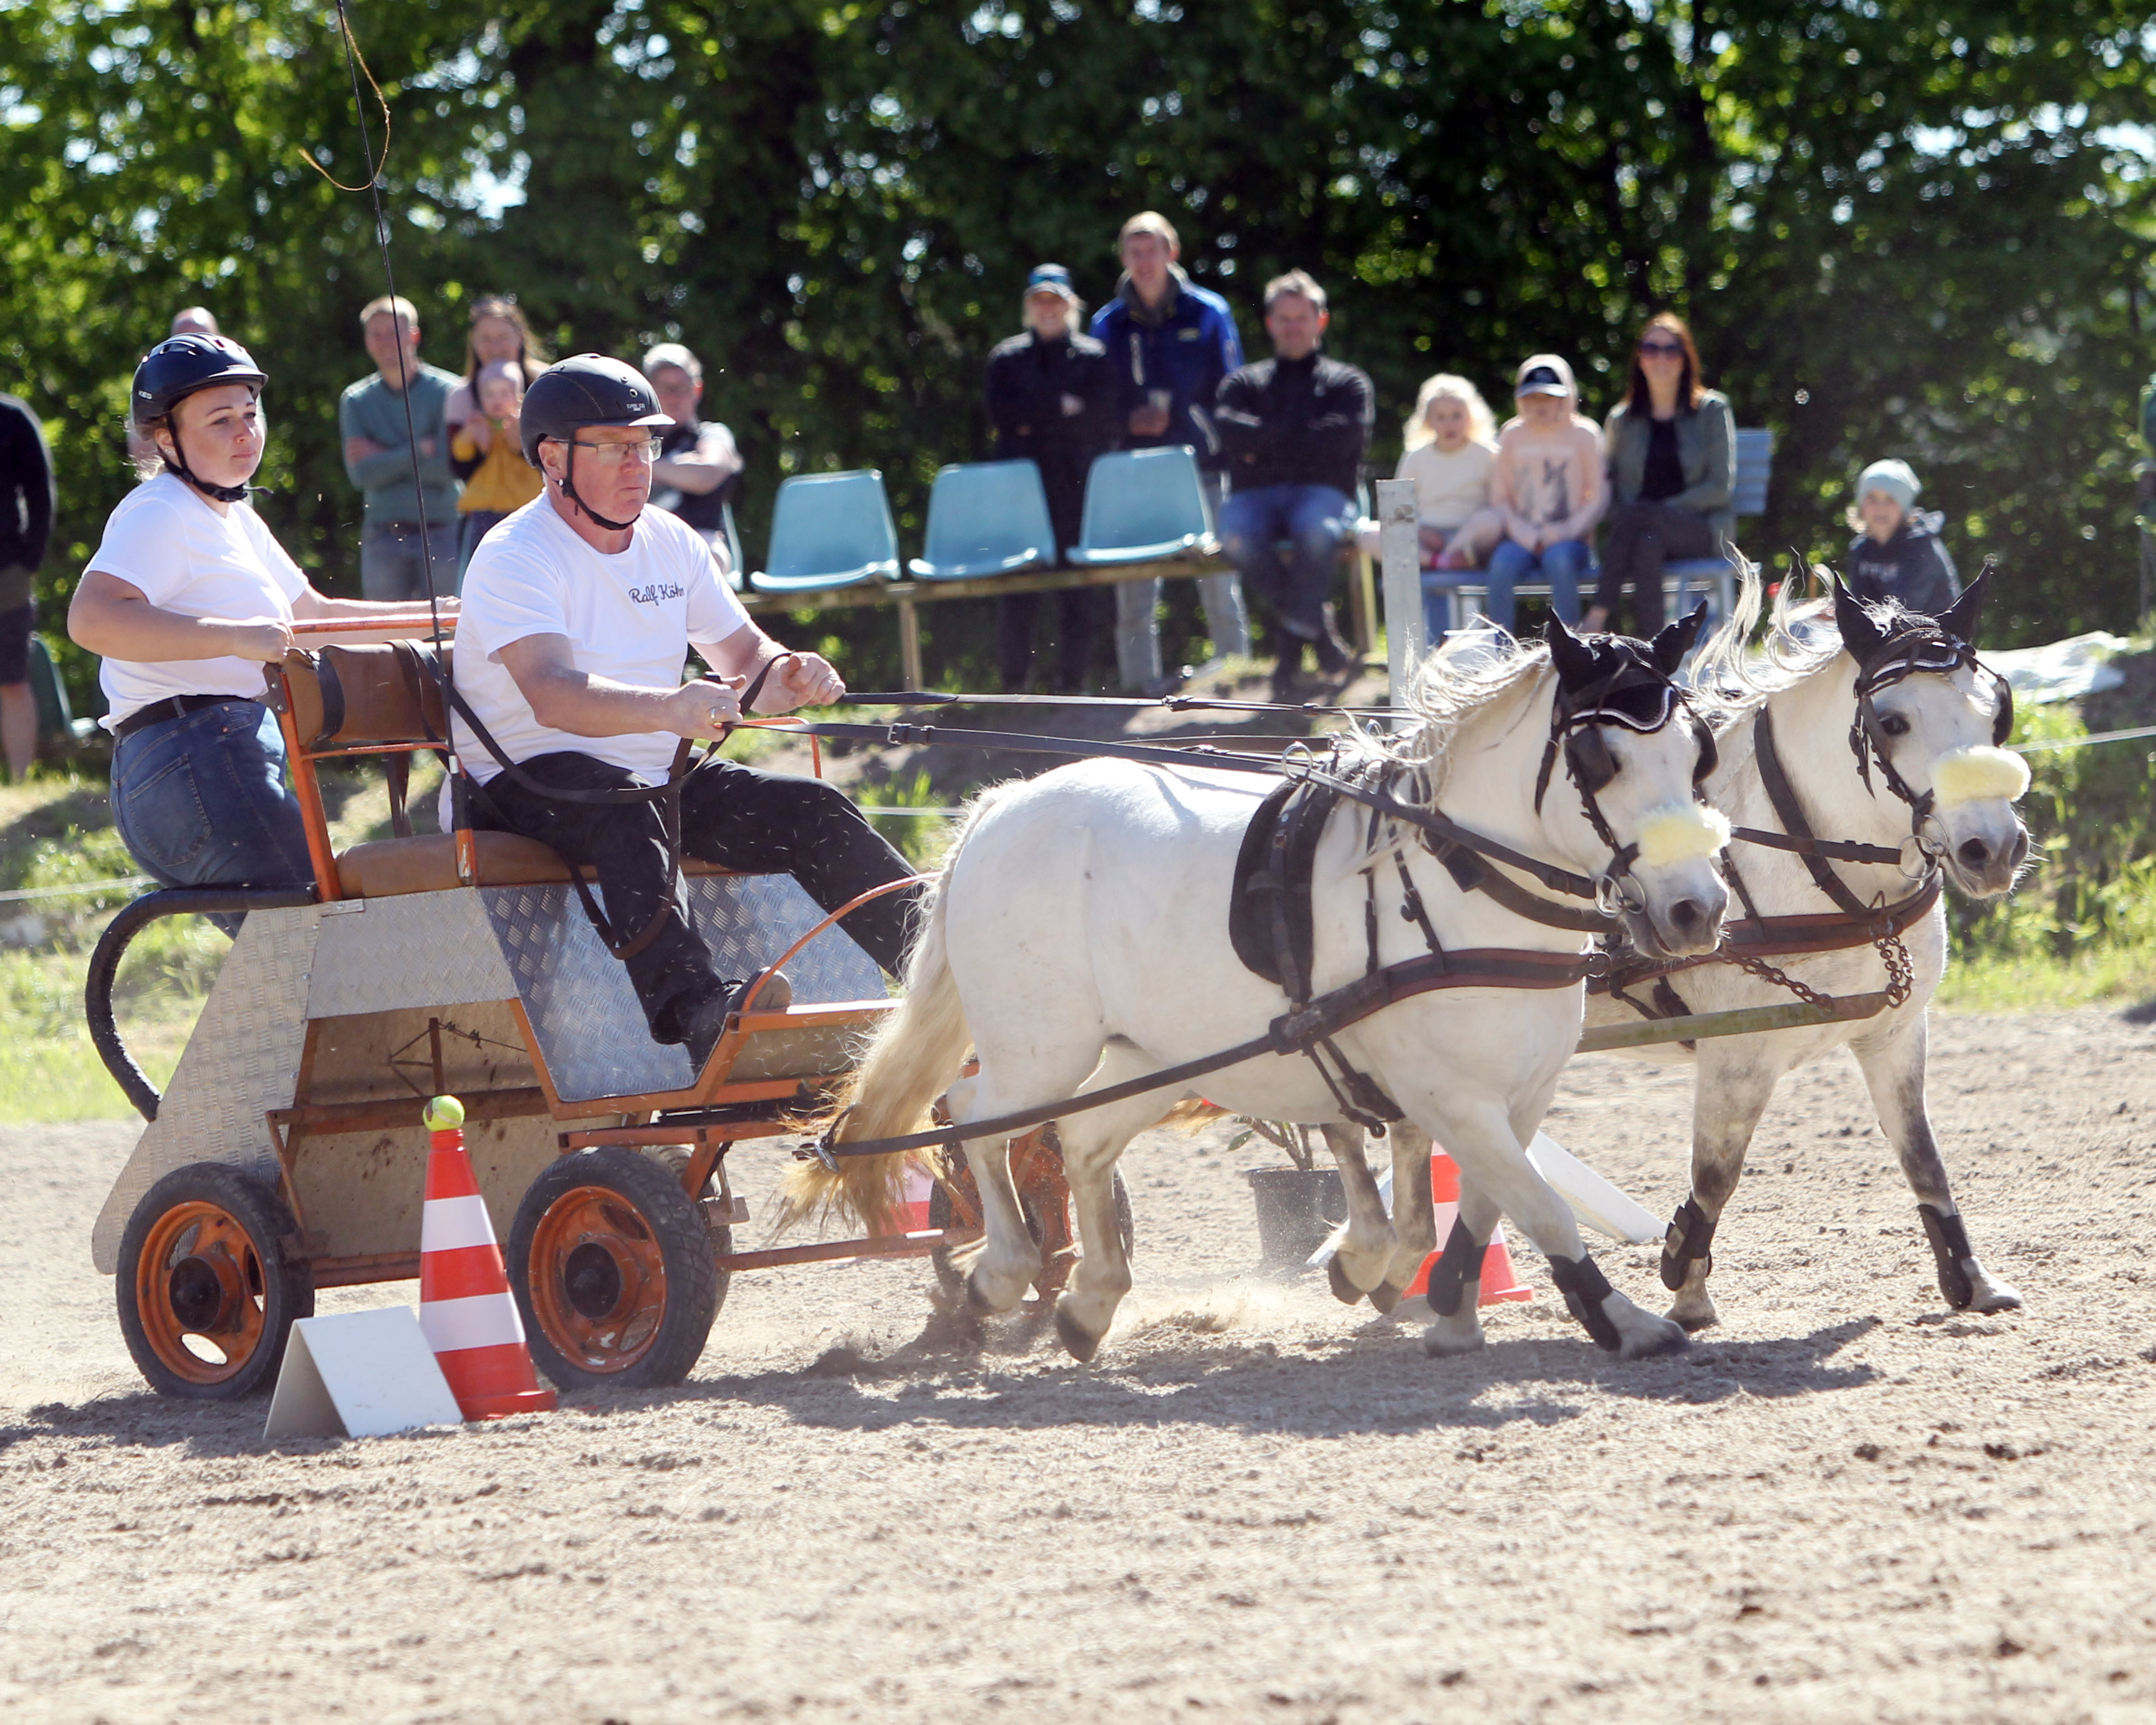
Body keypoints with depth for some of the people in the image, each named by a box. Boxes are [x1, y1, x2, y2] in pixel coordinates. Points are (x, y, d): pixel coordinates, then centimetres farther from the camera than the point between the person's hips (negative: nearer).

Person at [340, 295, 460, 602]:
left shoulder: (447, 391, 0)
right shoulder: (356, 401, 9)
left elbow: (447, 468, -10)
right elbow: (361, 474, -3)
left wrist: (383, 458, -6)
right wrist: (419, 451, -9)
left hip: (440, 536, -2)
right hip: (382, 539, 2)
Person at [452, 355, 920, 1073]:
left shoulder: (672, 543, 10)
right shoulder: (515, 557, -14)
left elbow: (746, 658, 13)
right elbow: (553, 694, -31)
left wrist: (790, 677, -13)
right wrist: (669, 708, -49)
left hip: (658, 775, 7)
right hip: (529, 779, -7)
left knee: (811, 810, -12)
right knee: (628, 812, -39)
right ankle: (698, 1011, -62)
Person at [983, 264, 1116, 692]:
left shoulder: (1094, 357, 12)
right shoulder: (1006, 358, 15)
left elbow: (1104, 416, -3)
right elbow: (1000, 414, 0)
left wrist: (1035, 419, -6)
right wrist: (1062, 407, -6)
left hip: (1079, 482, 0)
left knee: (1081, 591, -4)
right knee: (1017, 591, -7)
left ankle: (1072, 685, 1)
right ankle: (1014, 685, -2)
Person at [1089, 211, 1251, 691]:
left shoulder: (1208, 313, 5)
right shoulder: (1109, 323, 10)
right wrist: (1128, 421, -8)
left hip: (1201, 466, -1)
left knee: (1218, 579, 0)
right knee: (1135, 588, -2)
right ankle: (1141, 678, 2)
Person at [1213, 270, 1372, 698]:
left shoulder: (1347, 382, 19)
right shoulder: (1246, 381, 24)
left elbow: (1343, 439, -3)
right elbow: (1228, 431, 2)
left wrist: (1266, 446, -1)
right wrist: (1302, 437, -2)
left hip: (1322, 491, -2)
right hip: (1258, 495, 2)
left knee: (1317, 530, -40)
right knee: (1236, 534, -36)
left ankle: (1292, 637, -22)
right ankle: (1316, 622, -17)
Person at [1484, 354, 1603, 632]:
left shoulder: (1583, 435, 5)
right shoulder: (1512, 436, 11)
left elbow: (1598, 498, 3)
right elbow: (1499, 497, 11)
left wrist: (1566, 531, -12)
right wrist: (1522, 532, -7)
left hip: (1568, 538, -2)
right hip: (1521, 536, 2)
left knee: (1560, 561, -36)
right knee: (1502, 566, -31)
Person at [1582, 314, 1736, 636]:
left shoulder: (1712, 410, 7)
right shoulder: (1623, 419, 15)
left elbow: (1721, 487, -1)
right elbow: (1609, 487, 14)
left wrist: (1663, 509, -12)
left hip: (1703, 531, -2)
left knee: (1636, 516, -34)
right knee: (1647, 545, -36)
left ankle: (1597, 619, -39)